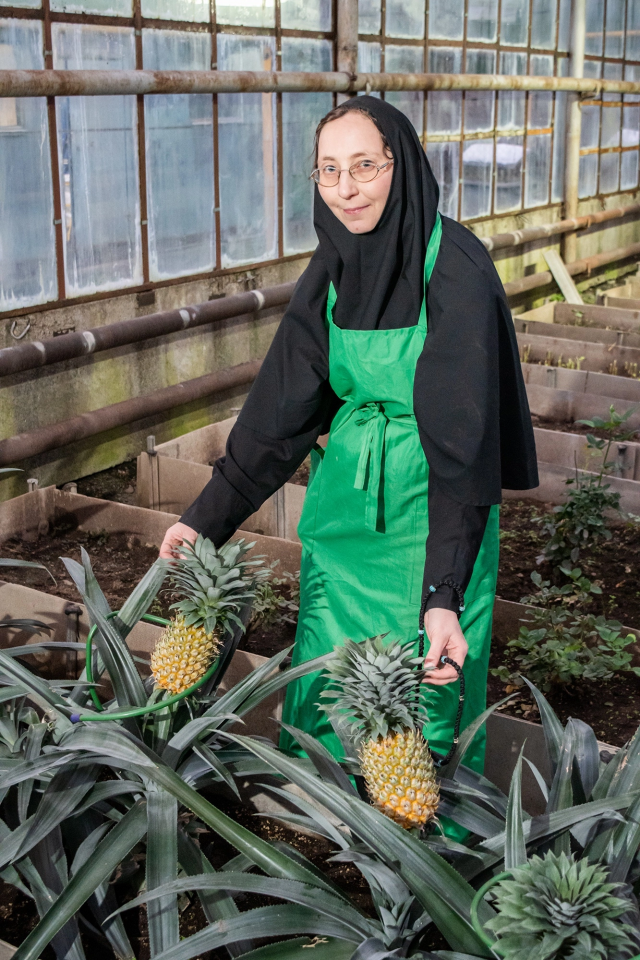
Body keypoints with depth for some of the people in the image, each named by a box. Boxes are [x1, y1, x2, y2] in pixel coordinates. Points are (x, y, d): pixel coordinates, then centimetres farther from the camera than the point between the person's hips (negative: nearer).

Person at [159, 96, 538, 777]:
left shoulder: (455, 268, -19)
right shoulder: (329, 273, -1)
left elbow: (463, 434, -25)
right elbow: (279, 410, 1)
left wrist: (445, 594, -30)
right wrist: (208, 517, -4)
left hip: (433, 509, -5)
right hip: (343, 505, 5)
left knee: (424, 689, 4)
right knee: (328, 684, 13)